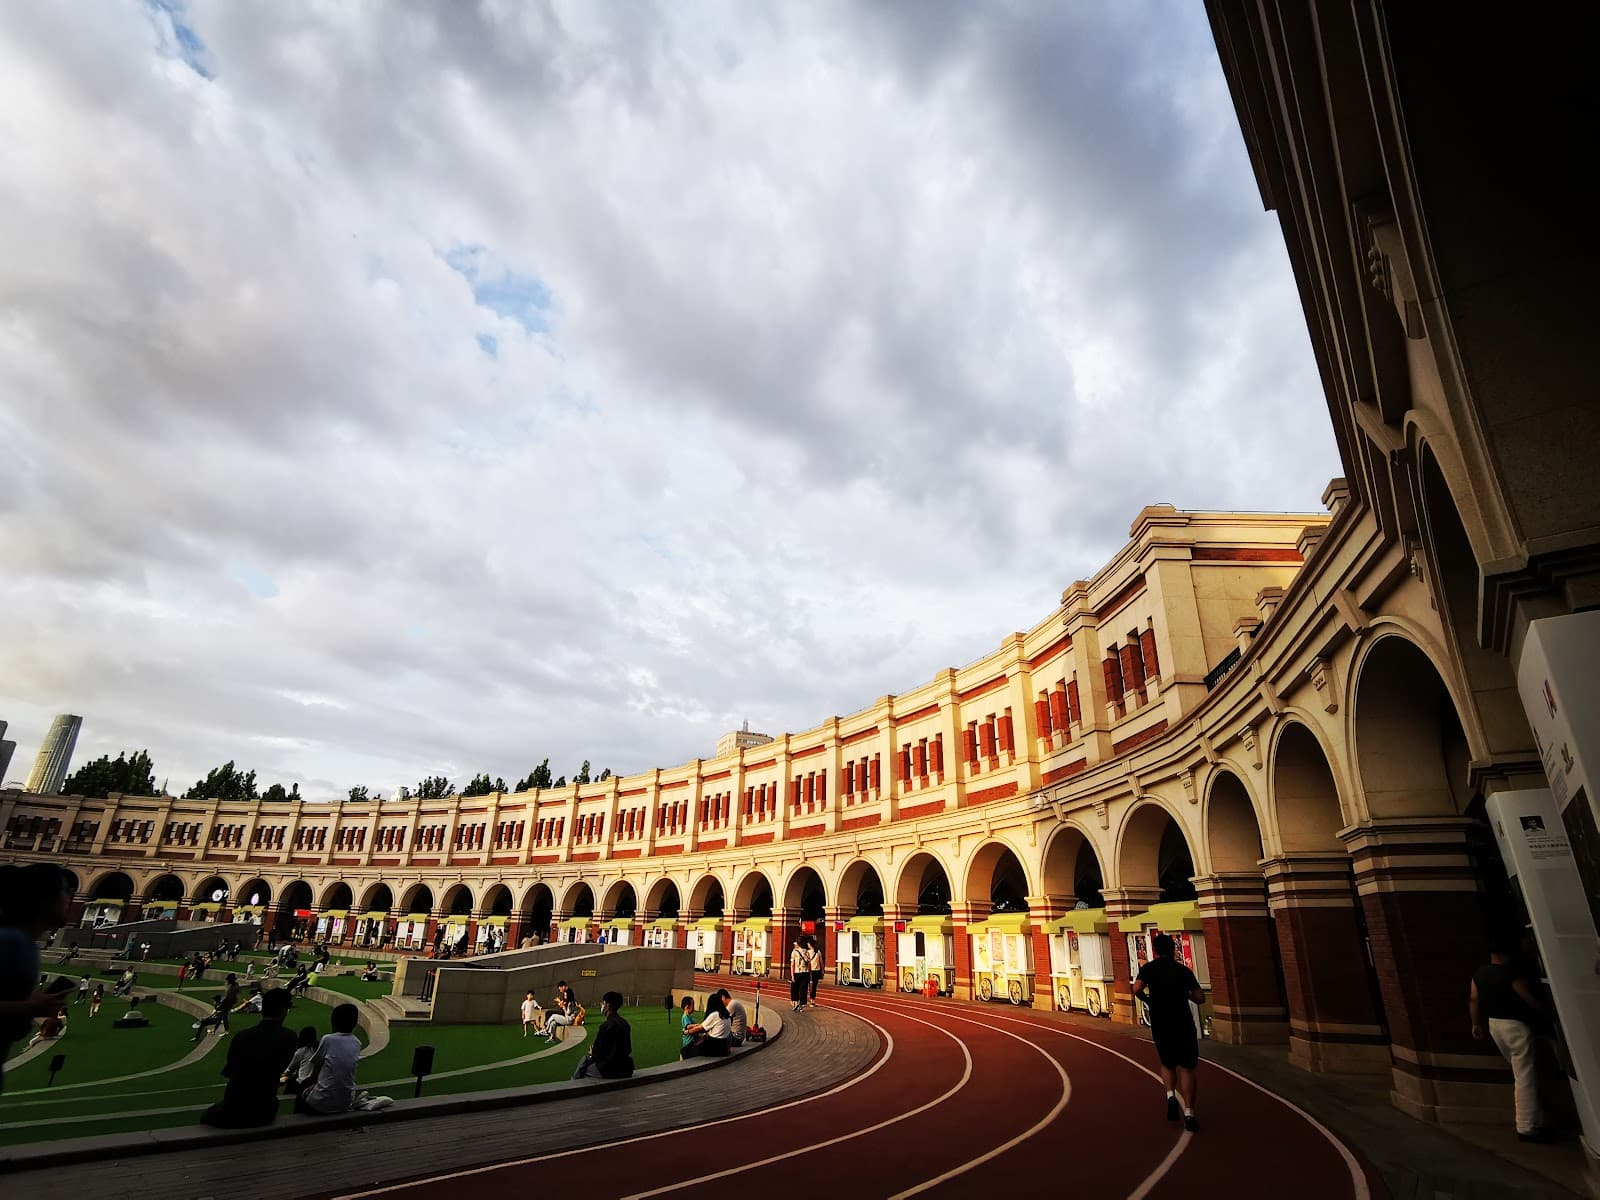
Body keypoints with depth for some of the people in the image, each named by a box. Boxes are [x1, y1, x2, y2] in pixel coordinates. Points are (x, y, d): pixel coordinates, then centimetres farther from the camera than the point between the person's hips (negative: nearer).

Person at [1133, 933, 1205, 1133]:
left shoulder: (1148, 968, 0)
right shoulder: (1184, 970, 3)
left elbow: (1136, 989, -16)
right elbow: (1200, 998, 2)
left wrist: (1147, 999, 4)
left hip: (1160, 1024, 0)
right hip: (1184, 1024, 0)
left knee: (1167, 1064, 20)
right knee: (1186, 1068, 6)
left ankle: (1171, 1095, -3)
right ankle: (1188, 1113, -5)